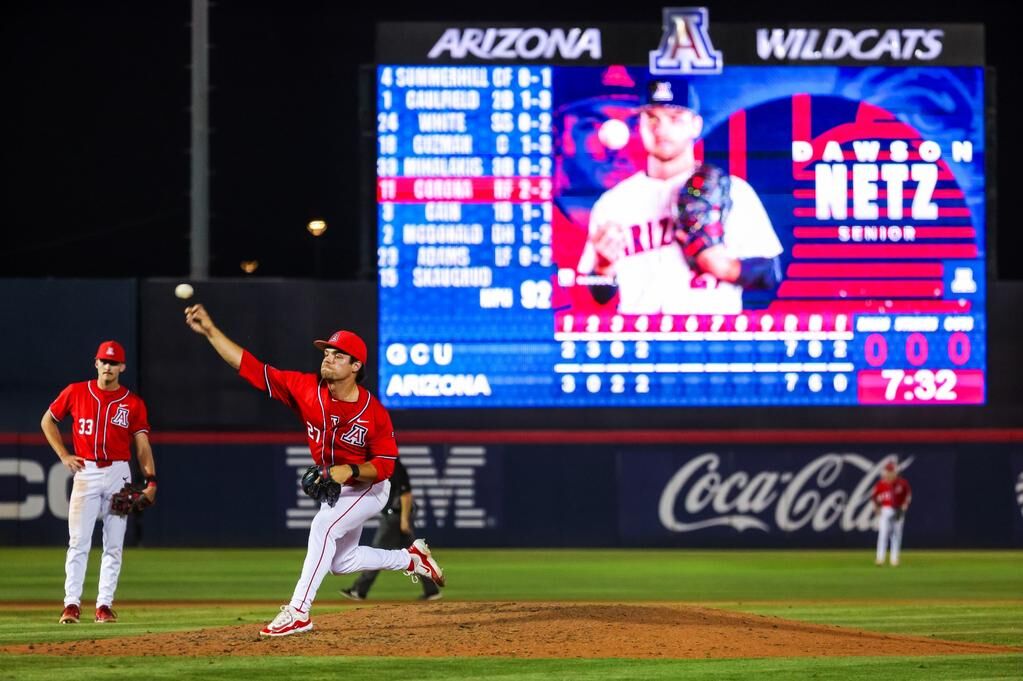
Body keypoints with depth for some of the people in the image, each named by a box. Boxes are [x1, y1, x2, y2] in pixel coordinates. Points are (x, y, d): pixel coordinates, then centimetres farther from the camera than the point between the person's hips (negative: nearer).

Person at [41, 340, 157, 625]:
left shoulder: (133, 403, 4)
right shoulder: (75, 393, 4)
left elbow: (142, 445, 0)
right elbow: (47, 421, 15)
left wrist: (151, 480, -13)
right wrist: (63, 455, 4)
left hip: (119, 474, 1)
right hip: (85, 472, -1)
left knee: (114, 545, 1)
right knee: (79, 542, -7)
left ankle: (104, 605, 6)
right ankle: (72, 604, -6)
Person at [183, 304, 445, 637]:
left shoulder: (374, 413, -27)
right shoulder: (306, 389, -18)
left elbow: (384, 466, -20)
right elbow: (249, 366, -21)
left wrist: (350, 470, -38)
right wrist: (209, 331, -29)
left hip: (368, 486, -7)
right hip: (332, 485, 7)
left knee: (324, 526, -30)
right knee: (341, 562, 17)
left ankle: (298, 611, -32)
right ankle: (412, 558, 41)